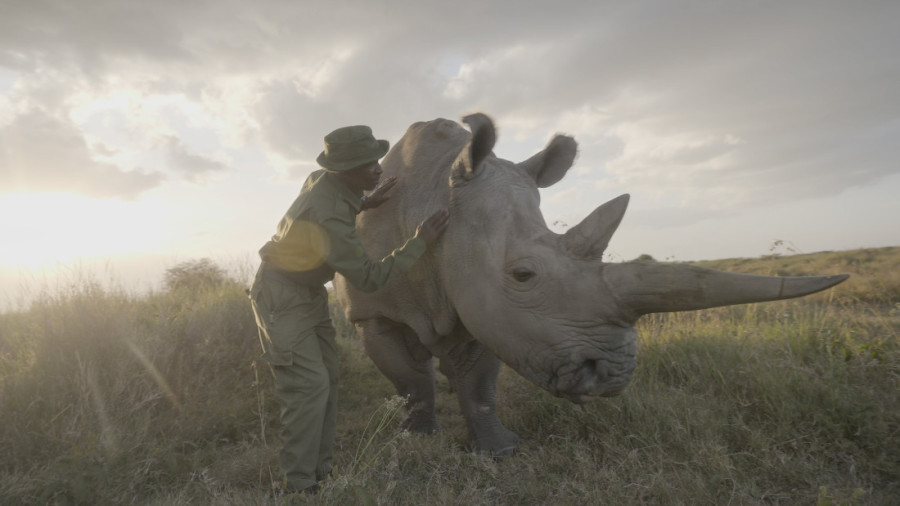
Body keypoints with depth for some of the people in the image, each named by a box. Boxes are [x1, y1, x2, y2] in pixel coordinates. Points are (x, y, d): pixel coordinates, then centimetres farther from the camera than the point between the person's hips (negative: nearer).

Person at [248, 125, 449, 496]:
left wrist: (364, 204, 5)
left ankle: (320, 471, 18)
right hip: (282, 298, -9)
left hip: (309, 294, 9)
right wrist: (419, 243, -25)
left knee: (326, 380, 8)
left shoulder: (324, 180, -5)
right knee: (309, 385, -12)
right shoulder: (328, 218, -32)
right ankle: (299, 485, 1)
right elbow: (368, 277, -27)